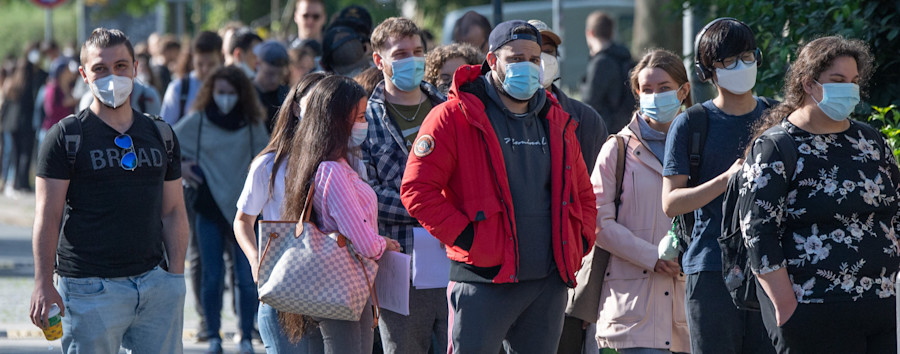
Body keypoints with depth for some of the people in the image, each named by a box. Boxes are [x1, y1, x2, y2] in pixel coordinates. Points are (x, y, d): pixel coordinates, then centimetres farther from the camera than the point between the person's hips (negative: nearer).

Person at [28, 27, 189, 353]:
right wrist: (44, 285, -10)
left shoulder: (160, 135, 14)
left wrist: (176, 277, 7)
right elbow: (48, 217, -3)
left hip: (155, 284, 4)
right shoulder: (67, 137, 0)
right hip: (90, 287, -4)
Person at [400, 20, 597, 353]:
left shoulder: (557, 123, 15)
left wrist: (578, 244, 12)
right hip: (485, 281, -6)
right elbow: (417, 189, -10)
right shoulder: (454, 117, -4)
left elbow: (582, 194, 26)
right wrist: (462, 235, -13)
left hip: (549, 284, 6)